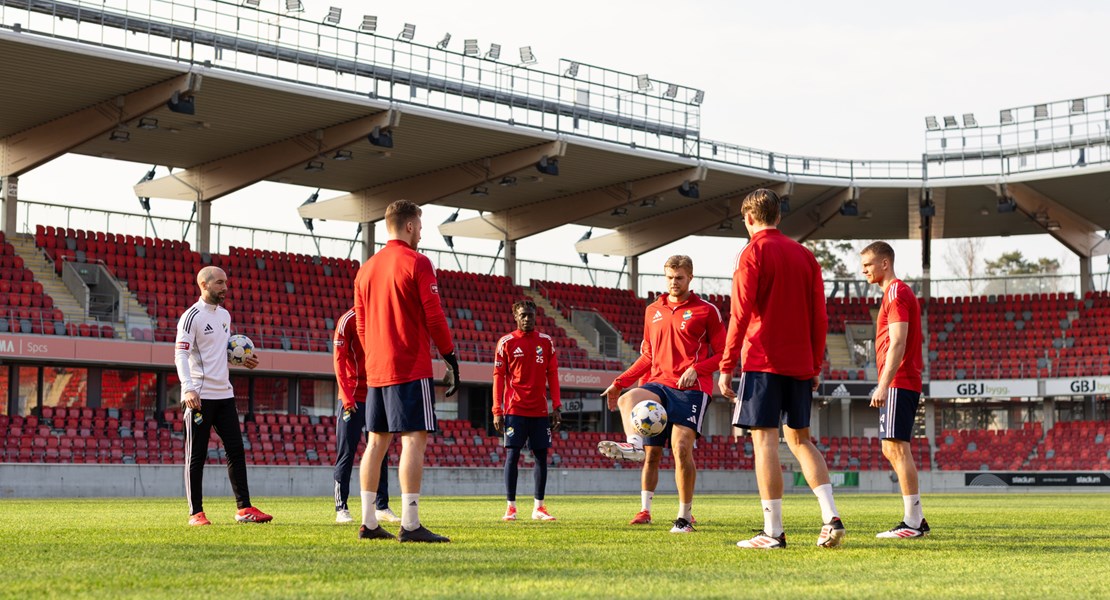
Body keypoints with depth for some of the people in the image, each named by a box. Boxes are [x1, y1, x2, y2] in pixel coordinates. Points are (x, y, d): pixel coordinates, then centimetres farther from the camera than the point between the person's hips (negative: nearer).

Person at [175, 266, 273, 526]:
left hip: (224, 394, 8)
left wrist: (242, 360, 6)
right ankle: (196, 513, 5)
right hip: (200, 396, -8)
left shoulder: (224, 315, 16)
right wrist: (188, 388, -27)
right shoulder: (191, 316, -9)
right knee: (196, 455, -1)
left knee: (236, 450, 6)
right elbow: (181, 355, -15)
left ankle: (244, 508, 11)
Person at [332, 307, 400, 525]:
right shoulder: (348, 321, -5)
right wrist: (346, 397, -16)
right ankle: (341, 508, 1)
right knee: (346, 454, -2)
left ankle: (382, 507, 12)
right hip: (352, 398, -6)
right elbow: (339, 360, -9)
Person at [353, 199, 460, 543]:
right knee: (414, 439, -9)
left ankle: (368, 524, 13)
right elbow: (434, 317, -11)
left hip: (376, 370, 8)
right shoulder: (417, 263, -7)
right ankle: (410, 525, -15)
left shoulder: (366, 269, 15)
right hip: (411, 369, -8)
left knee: (377, 441, 11)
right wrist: (450, 358, -3)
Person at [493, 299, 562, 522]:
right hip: (515, 410, -3)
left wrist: (556, 407, 4)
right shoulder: (506, 343, 1)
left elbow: (553, 375, 11)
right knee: (512, 455, -4)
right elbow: (498, 377, 1)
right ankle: (511, 507, 1)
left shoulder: (546, 342, 9)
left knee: (541, 455, 3)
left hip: (540, 411, 3)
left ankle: (538, 507, 10)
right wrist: (497, 411, -5)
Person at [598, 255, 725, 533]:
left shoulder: (706, 311, 3)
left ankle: (685, 516, -3)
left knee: (681, 448, -18)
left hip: (691, 388, -5)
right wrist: (619, 382, 17)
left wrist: (696, 369, -15)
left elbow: (722, 353, 2)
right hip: (659, 384, 5)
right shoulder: (653, 311, 18)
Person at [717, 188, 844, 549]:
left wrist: (726, 366, -9)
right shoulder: (805, 255, 13)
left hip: (763, 361, -6)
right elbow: (820, 316, 12)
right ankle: (831, 517, 2)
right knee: (800, 439, 15)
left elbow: (741, 313, -11)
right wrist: (816, 366, 18)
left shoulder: (753, 252, -5)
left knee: (764, 439, -5)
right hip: (800, 365, 6)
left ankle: (773, 532, -7)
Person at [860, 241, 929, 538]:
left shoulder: (896, 293, -10)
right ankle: (917, 519, 13)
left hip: (899, 382, -11)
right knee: (891, 449, 11)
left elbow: (898, 343, -19)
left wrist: (884, 385, -23)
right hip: (904, 383, 11)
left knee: (897, 447, -11)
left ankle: (912, 522, -10)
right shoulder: (897, 293, 22)